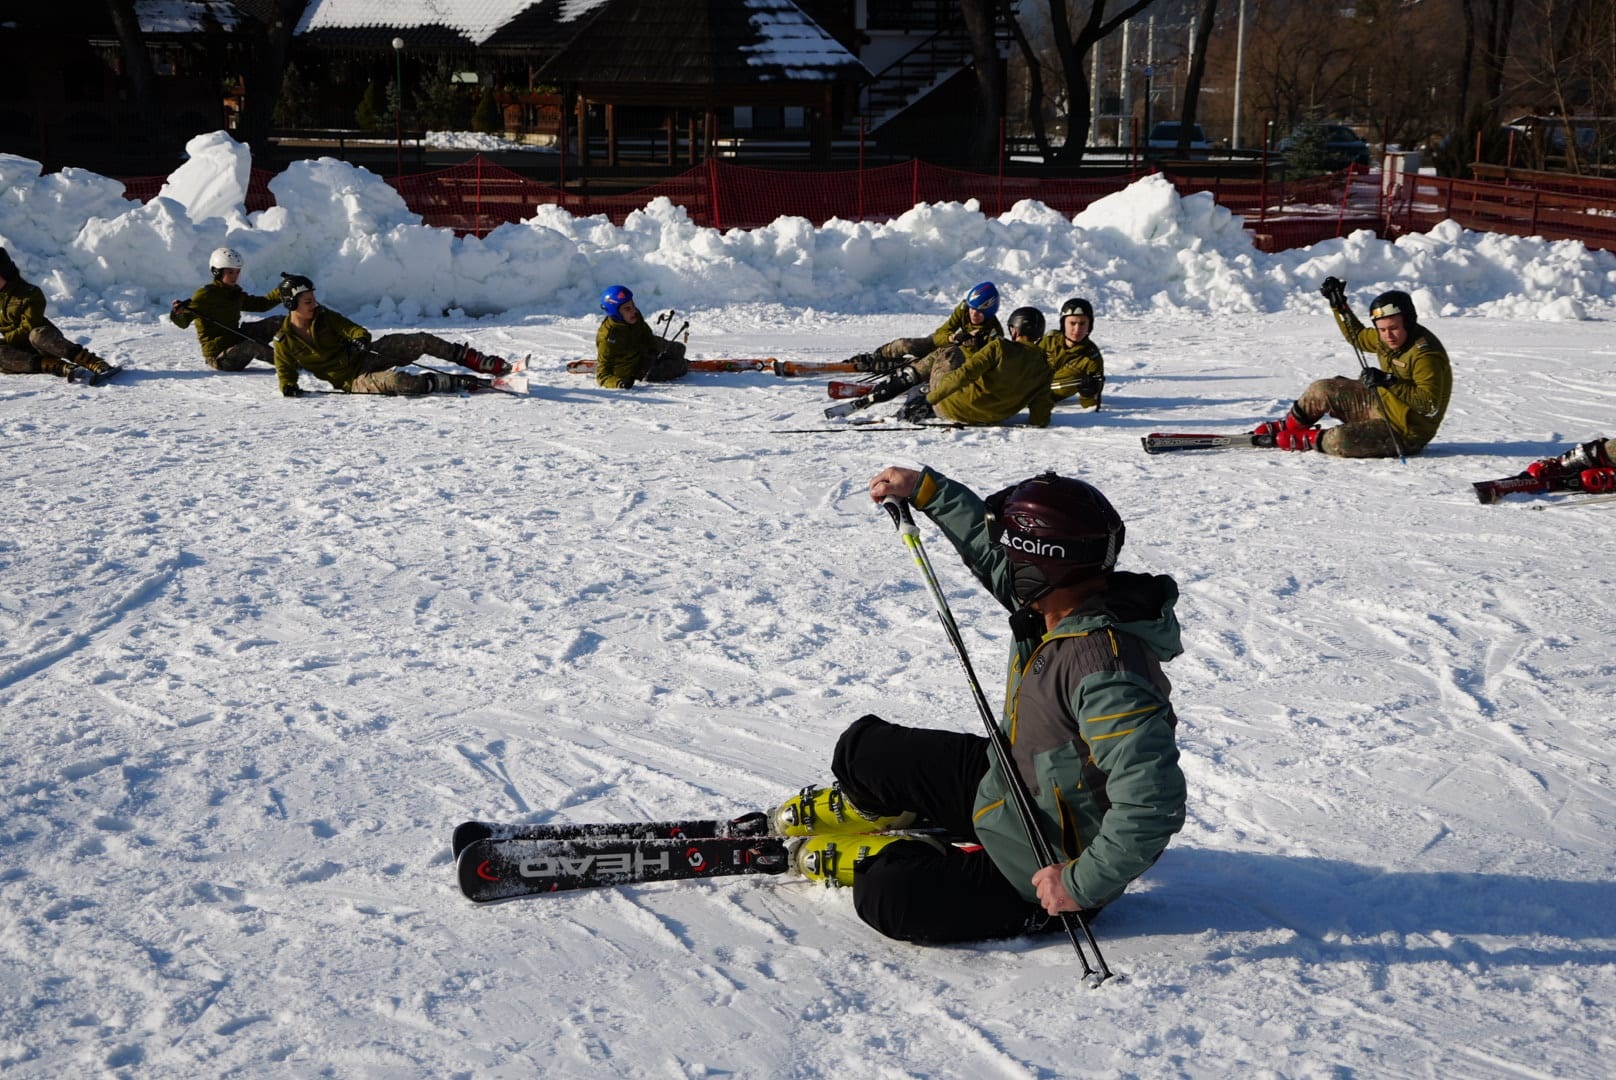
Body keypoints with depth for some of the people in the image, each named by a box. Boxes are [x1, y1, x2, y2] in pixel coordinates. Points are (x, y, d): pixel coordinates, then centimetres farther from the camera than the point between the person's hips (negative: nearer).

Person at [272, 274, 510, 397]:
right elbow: (285, 373, 4)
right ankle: (464, 382, -34)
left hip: (366, 357, 6)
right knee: (395, 380, -36)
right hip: (355, 380, -5)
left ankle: (485, 363, -9)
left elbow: (357, 330, 1)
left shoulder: (324, 317, 5)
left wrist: (360, 340, -23)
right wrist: (289, 388, -18)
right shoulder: (284, 341, -5)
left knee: (421, 341, -11)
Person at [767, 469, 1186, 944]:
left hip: (1047, 869, -9)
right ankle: (866, 812, 41)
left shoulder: (1105, 669, -37)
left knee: (889, 897, -21)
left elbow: (1153, 802, -40)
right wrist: (925, 489, 10)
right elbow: (991, 550, 11)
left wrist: (1083, 885, -33)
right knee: (864, 750, 10)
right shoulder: (1064, 603, -10)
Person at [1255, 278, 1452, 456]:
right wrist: (1338, 305, 11)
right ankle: (1286, 427, 27)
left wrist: (1389, 382, -38)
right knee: (1322, 390, 5)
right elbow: (1358, 336, 21)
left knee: (1339, 441, -29)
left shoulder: (1425, 353, -28)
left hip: (1405, 433, -9)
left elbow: (1430, 405, -33)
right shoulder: (1387, 338, -1)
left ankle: (1307, 439, 2)